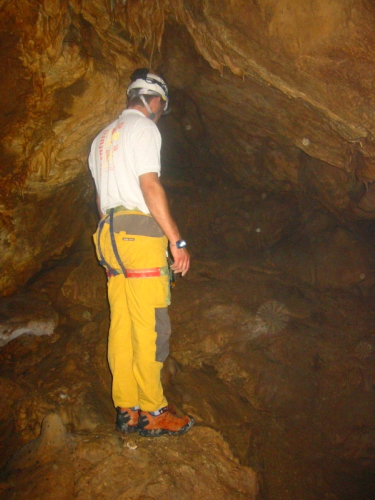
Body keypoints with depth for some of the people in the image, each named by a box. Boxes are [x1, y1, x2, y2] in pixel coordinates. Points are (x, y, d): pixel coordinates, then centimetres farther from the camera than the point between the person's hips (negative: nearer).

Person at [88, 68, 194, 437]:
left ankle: (126, 410, 13)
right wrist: (177, 240, -14)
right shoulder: (143, 127, -2)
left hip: (109, 234, 9)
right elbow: (149, 185, -13)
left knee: (122, 324, 7)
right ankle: (152, 413, 1)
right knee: (150, 326, -5)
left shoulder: (102, 138, 25)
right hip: (140, 232, -9)